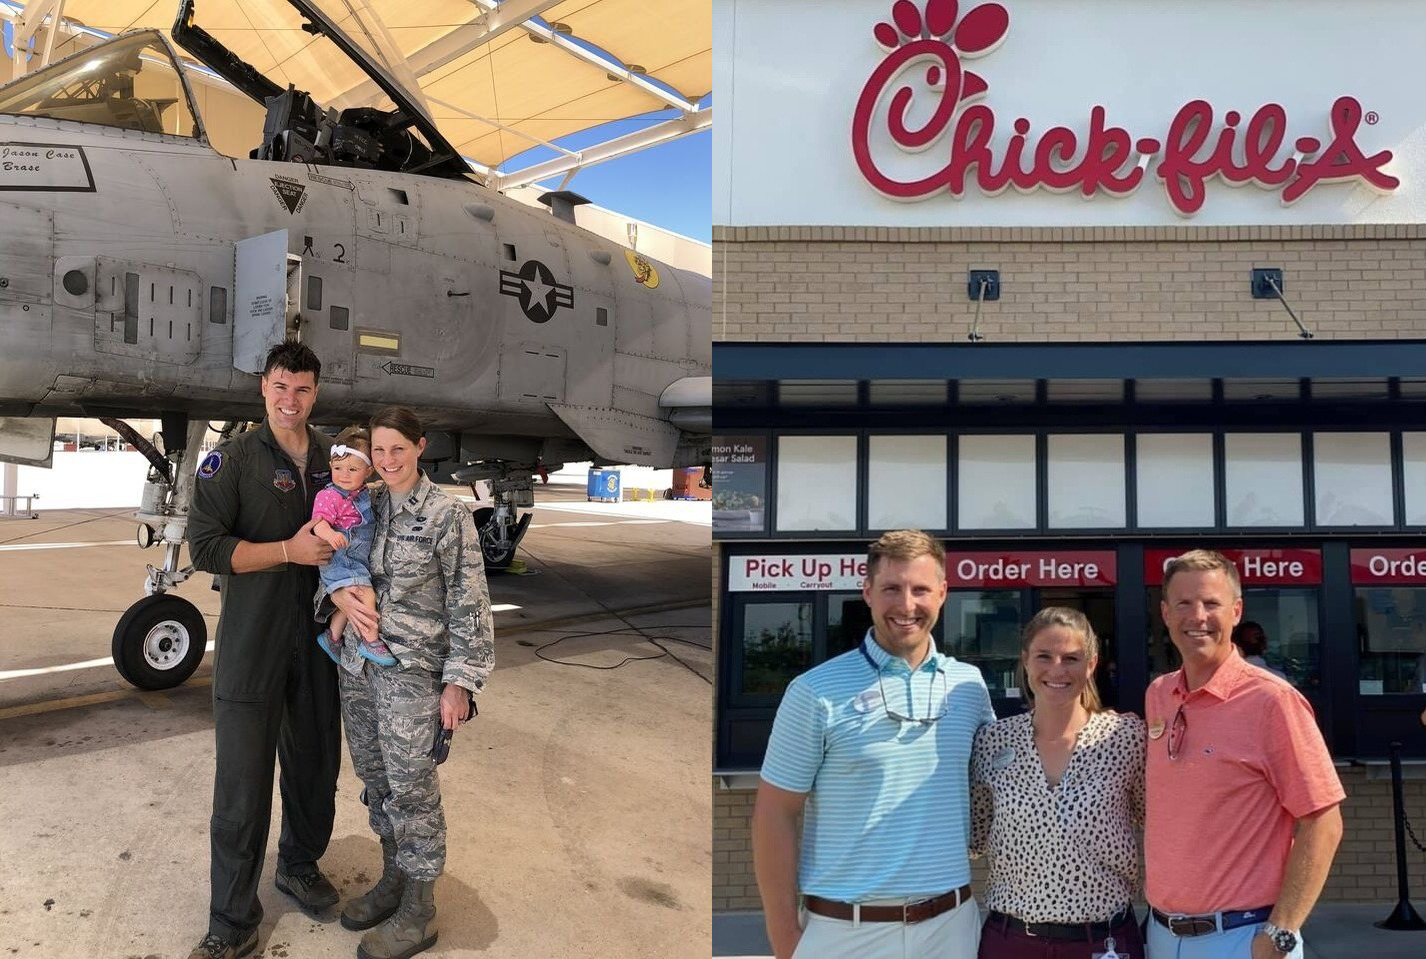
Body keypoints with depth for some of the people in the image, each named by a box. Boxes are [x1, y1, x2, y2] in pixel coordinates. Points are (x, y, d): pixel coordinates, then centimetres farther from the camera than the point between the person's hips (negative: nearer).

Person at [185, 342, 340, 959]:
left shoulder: (333, 458, 7)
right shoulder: (233, 459, -5)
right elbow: (204, 545, -13)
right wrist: (289, 550, -20)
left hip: (319, 636, 4)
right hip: (252, 642, -4)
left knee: (316, 763, 15)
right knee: (243, 782, 0)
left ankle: (300, 864, 38)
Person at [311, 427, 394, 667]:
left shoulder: (363, 494, 10)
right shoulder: (329, 496, -14)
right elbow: (319, 521, -29)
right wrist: (330, 534, -48)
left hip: (358, 561, 9)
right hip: (340, 560, -8)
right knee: (366, 595, -19)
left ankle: (332, 636, 35)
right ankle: (371, 641, -9)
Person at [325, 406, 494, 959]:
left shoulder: (447, 514, -10)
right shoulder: (365, 506, 6)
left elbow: (469, 603, -9)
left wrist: (459, 681, -11)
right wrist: (339, 593, -8)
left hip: (412, 670, -5)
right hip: (356, 664, 6)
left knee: (411, 789, 1)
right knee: (375, 779, 15)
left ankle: (418, 914, 17)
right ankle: (393, 880, 35)